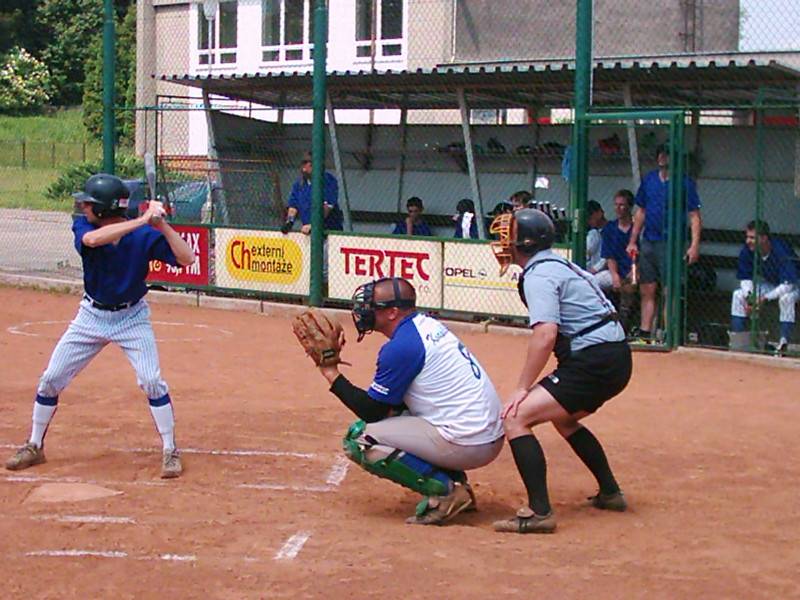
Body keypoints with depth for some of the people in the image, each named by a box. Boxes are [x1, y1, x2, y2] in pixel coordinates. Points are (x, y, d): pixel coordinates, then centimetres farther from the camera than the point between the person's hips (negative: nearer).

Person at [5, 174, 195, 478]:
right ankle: (34, 447, 22)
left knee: (152, 381, -15)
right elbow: (92, 239, -39)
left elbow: (187, 259, -24)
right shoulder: (83, 226, -14)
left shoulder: (145, 235, -18)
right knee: (50, 379, 5)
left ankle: (170, 452, 0)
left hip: (132, 317, -3)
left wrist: (162, 225, -36)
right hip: (91, 316, 3)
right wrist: (142, 220, -42)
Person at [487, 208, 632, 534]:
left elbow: (546, 335, -22)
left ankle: (539, 512, -22)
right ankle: (610, 493, 39)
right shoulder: (561, 266, 20)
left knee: (515, 417, -15)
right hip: (616, 359, 10)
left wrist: (522, 388, -19)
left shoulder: (538, 275, -10)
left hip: (594, 363, -10)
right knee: (563, 417, 34)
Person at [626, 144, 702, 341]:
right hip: (648, 242, 5)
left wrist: (694, 245, -15)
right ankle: (644, 333, 12)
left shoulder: (685, 183, -4)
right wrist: (633, 241, 15)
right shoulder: (649, 179, 11)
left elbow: (695, 216, -5)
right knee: (646, 291, 7)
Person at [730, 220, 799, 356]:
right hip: (769, 283, 6)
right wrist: (748, 295, -26)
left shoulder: (781, 251, -35)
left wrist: (766, 297, -44)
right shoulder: (747, 251, -18)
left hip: (792, 285, -6)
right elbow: (745, 278, -6)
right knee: (738, 294, -9)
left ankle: (784, 341, -31)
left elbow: (788, 285, -37)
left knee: (786, 298, -39)